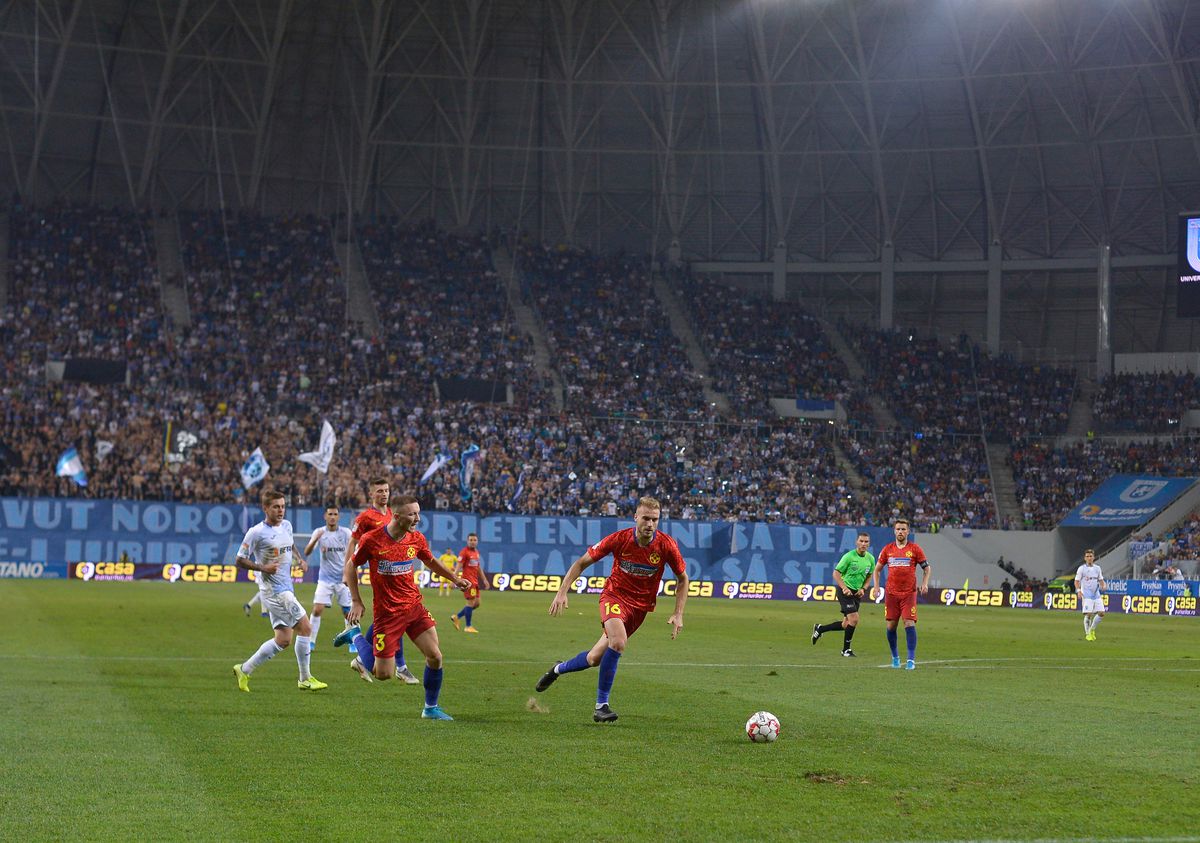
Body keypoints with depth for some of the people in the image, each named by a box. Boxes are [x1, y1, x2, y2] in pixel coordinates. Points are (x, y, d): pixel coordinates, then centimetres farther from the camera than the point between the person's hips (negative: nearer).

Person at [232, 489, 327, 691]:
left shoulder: (286, 525, 9)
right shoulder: (256, 533, -12)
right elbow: (239, 561, -8)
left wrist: (300, 560, 12)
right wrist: (263, 567, -20)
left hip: (286, 588, 8)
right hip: (273, 590, -8)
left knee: (283, 640, 8)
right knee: (305, 628, -10)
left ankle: (244, 670, 17)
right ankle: (305, 679, 2)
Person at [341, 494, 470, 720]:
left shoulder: (417, 539, -1)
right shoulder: (372, 540, -15)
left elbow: (430, 561, 21)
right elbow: (350, 567, -1)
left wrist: (454, 578, 12)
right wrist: (356, 601, -5)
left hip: (414, 607, 4)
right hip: (387, 613, -4)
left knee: (435, 657, -6)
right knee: (383, 674, -3)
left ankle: (431, 708, 16)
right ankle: (355, 636, 24)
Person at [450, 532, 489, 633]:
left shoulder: (477, 552, 15)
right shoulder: (464, 552, -9)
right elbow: (458, 566, -15)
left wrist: (484, 579, 25)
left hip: (475, 581, 9)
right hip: (468, 580, -9)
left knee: (476, 603, 9)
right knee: (471, 602, -8)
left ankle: (456, 617, 19)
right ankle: (468, 626, 1)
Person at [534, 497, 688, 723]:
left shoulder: (667, 545, -15)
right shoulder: (619, 539, -18)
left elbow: (682, 579, 1)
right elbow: (581, 563, -6)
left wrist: (678, 614, -8)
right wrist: (562, 592, -15)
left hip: (641, 606, 3)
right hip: (615, 595, -3)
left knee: (595, 658, 5)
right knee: (618, 643, -32)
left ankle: (558, 669, 38)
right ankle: (601, 706, -18)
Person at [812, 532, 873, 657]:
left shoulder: (870, 559, 4)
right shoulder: (849, 556, -14)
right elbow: (836, 573, -11)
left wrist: (863, 588, 1)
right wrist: (844, 588, -22)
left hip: (857, 593, 7)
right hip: (845, 591, -7)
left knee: (846, 624, 8)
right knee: (854, 619, -17)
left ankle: (819, 629, 29)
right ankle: (846, 649, -1)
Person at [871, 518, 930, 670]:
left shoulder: (914, 548, 1)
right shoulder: (888, 549, 7)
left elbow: (926, 568, 8)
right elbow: (877, 569, 16)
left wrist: (924, 584, -7)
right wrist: (876, 586, 3)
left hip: (909, 593, -2)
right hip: (891, 593, 2)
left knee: (910, 623, -12)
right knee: (891, 625, 3)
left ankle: (911, 659, -9)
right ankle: (894, 656, 21)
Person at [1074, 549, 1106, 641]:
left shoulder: (1097, 568, 11)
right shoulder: (1081, 569, -2)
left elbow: (1101, 580, 18)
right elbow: (1077, 581, -3)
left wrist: (1103, 586, -4)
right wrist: (1078, 590, -19)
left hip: (1097, 595, 5)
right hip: (1087, 595, -5)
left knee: (1101, 613, -1)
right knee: (1088, 614, -9)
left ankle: (1092, 629, 20)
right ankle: (1087, 634, 5)